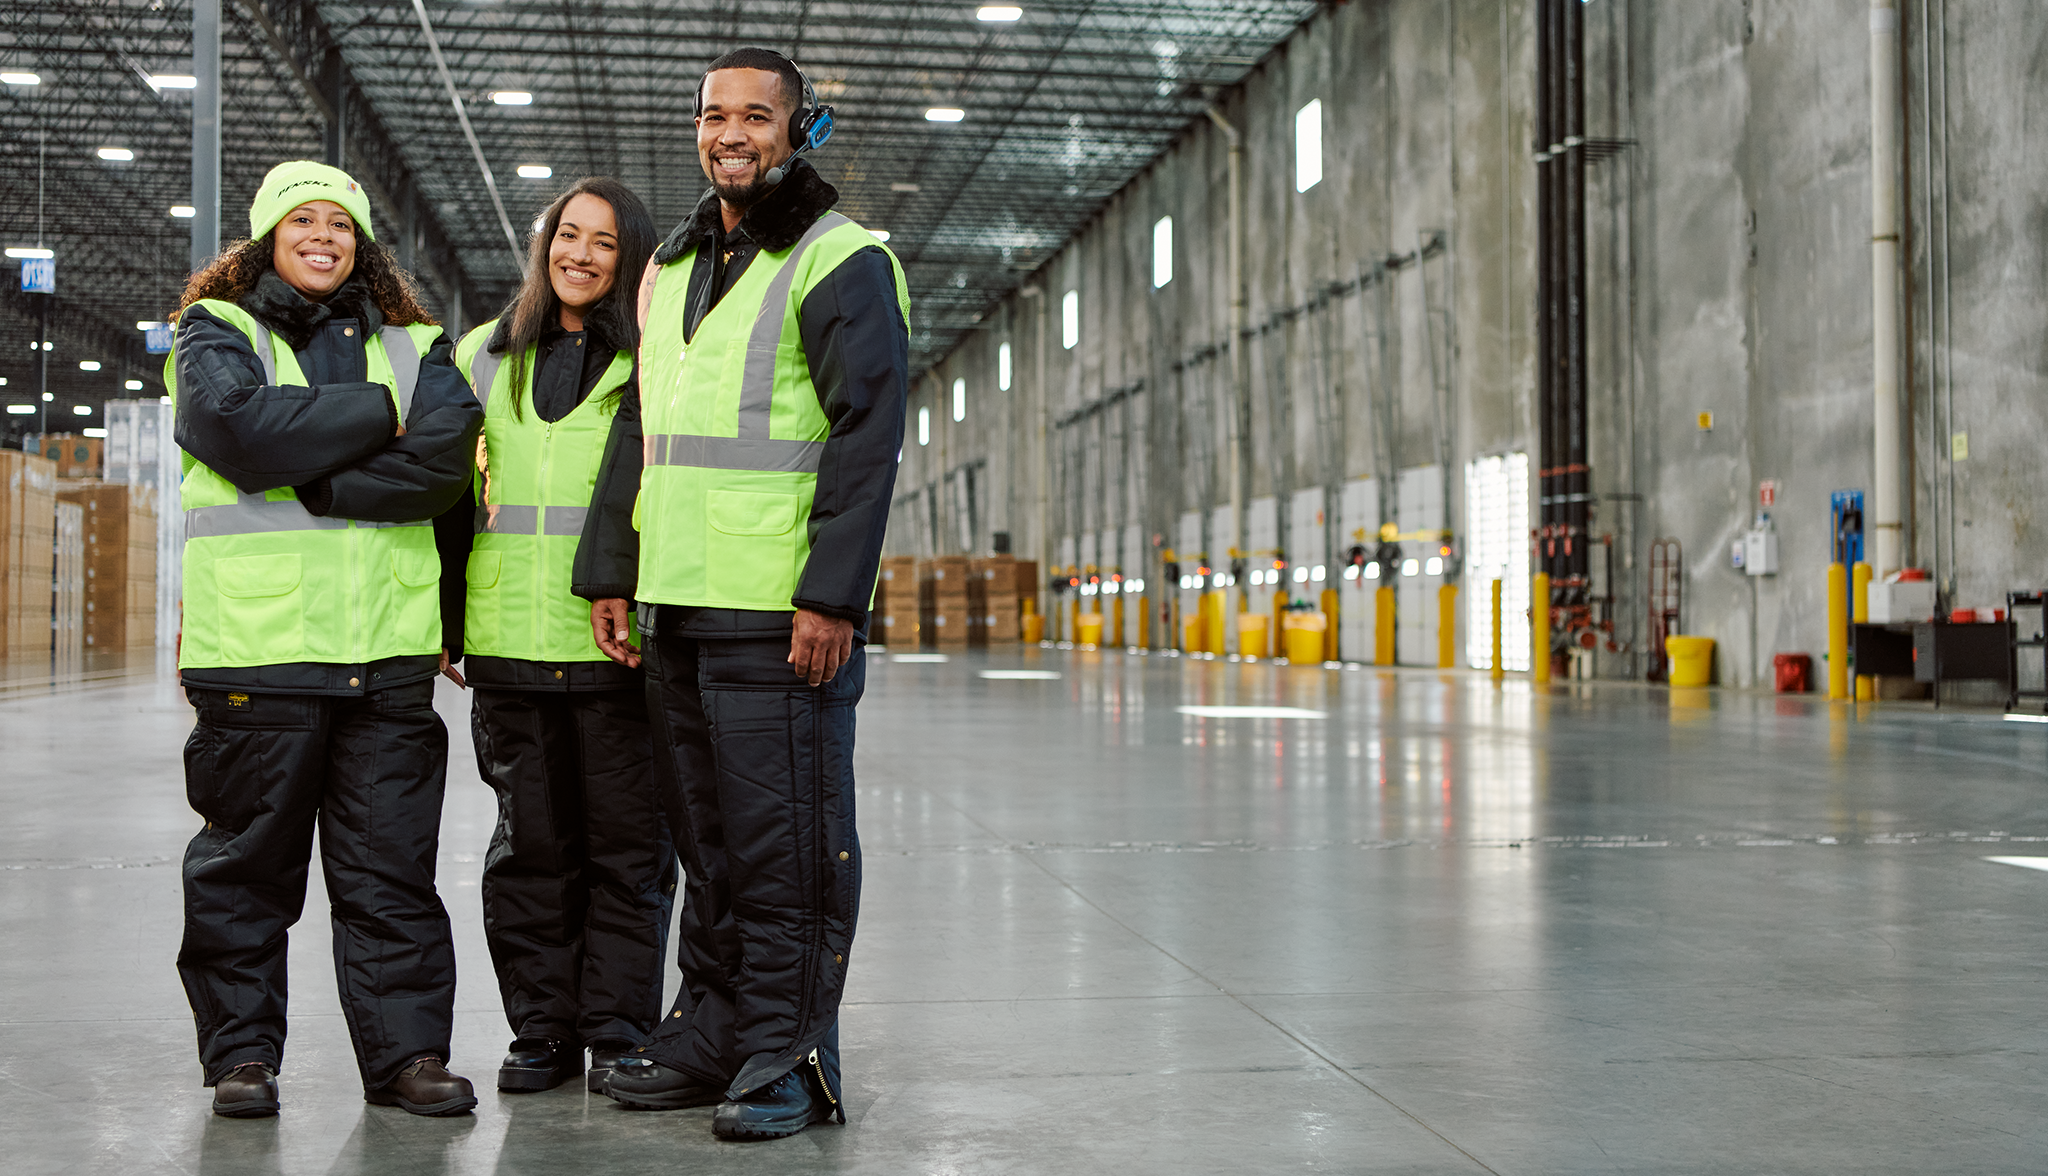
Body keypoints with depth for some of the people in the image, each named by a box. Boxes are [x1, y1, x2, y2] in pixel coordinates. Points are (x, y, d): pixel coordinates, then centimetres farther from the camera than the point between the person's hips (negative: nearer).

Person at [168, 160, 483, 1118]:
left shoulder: (417, 348, 16)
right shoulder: (215, 335, 10)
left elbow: (445, 458, -4)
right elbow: (246, 427, -12)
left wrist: (308, 481, -10)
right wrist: (378, 415, -5)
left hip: (388, 647, 2)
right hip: (255, 642, -2)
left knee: (392, 863, 4)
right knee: (248, 860, 5)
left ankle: (406, 1049, 11)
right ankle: (243, 1051, 16)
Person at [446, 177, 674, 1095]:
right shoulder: (482, 357, 16)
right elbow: (451, 492, 19)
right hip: (511, 640, 3)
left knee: (627, 840, 2)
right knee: (530, 841, 7)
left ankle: (619, 1030, 12)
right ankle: (542, 1031, 17)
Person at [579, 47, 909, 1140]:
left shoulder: (841, 262, -4)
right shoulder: (671, 269, 19)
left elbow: (868, 436, -12)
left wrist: (832, 596, -19)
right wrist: (609, 571, 16)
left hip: (784, 611, -7)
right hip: (676, 606, 8)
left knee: (787, 842, -3)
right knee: (706, 835, 14)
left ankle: (788, 1057, 6)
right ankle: (713, 1029, 25)